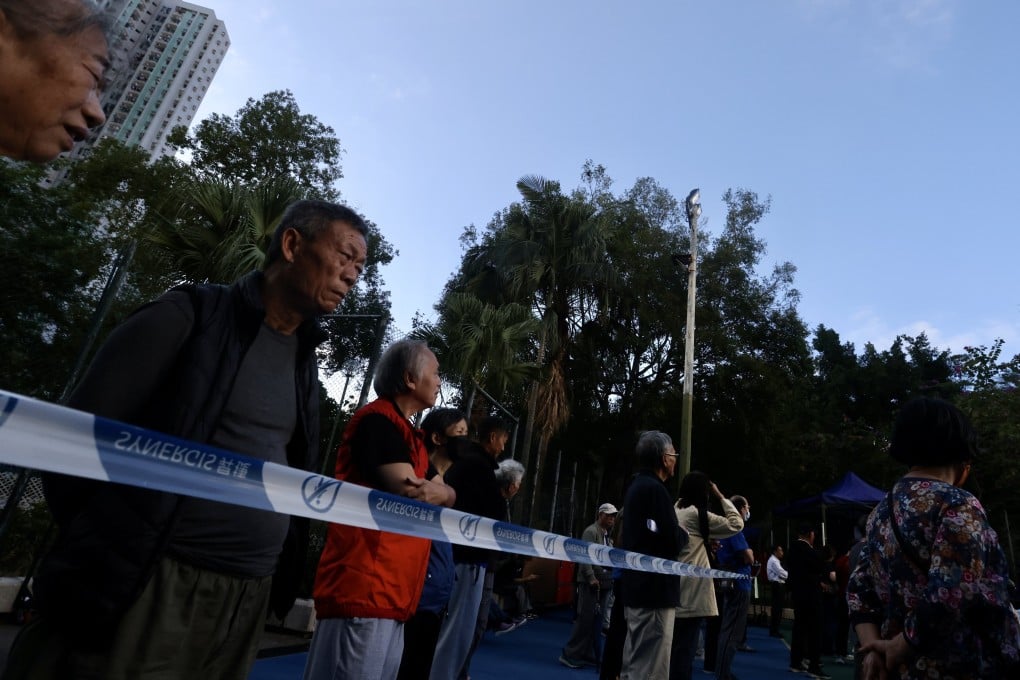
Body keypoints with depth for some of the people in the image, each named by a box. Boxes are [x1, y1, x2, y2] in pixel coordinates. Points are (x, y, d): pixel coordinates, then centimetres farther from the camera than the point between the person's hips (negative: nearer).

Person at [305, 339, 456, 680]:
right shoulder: (378, 419, -10)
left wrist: (438, 491, -5)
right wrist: (444, 491, 1)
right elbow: (409, 491, -19)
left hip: (392, 588, 10)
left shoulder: (408, 431, 19)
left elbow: (443, 493, 18)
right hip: (363, 584, -9)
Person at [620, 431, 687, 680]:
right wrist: (683, 534, 0)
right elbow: (674, 543, -21)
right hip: (654, 590, -10)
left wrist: (675, 532, 4)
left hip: (637, 587, 10)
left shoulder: (637, 486, 14)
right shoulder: (655, 489, -17)